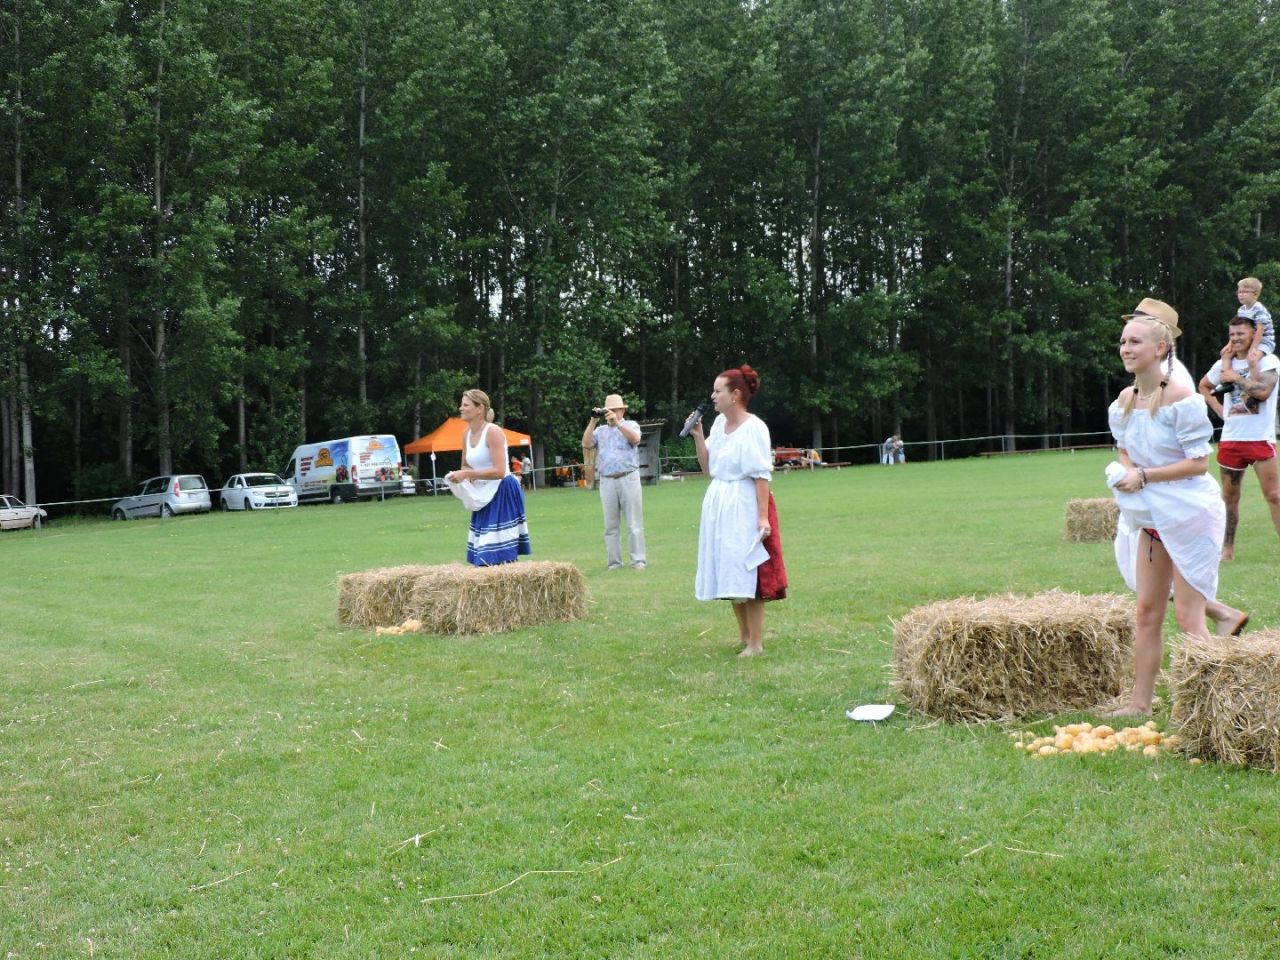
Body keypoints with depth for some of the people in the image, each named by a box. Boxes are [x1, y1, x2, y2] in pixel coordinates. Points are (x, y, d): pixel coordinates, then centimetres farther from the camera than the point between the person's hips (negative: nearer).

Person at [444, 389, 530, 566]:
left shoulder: (493, 432, -15)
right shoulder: (467, 434, 9)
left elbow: (499, 471, -23)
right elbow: (465, 466, 22)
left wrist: (466, 474, -22)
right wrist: (459, 475, -2)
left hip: (502, 495, -8)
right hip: (484, 496, 8)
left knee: (499, 558, -10)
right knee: (482, 556, 9)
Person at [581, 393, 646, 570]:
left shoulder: (630, 425, 8)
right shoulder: (600, 430, 16)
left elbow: (635, 439, -13)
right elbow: (586, 444, 1)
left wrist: (617, 423, -20)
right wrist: (593, 422, -4)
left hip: (628, 478, -3)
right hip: (607, 481, 3)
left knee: (634, 523, -3)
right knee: (610, 525, 3)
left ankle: (638, 560, 0)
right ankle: (614, 561, 8)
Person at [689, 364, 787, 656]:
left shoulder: (753, 428, -14)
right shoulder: (719, 423, 8)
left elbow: (762, 476, -16)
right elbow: (708, 469, 13)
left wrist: (763, 516, -21)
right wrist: (698, 436, 2)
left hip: (745, 507, -8)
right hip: (719, 507, 8)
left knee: (748, 575, -5)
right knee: (731, 575, 14)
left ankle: (756, 643, 3)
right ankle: (743, 635, 26)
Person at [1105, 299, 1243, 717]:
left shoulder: (1181, 399, -18)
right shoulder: (1125, 400, 4)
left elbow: (1198, 462, -19)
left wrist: (1144, 476, -21)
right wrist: (1123, 470, -5)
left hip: (1189, 513, -7)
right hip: (1150, 518, 7)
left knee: (1187, 614, -6)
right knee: (1147, 610, 10)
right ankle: (1141, 702, 17)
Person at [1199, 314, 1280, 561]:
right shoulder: (1224, 364, 9)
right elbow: (1204, 386, 26)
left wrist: (1236, 377, -11)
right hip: (1230, 439, 5)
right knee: (1229, 496, 11)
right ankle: (1227, 548, 20)